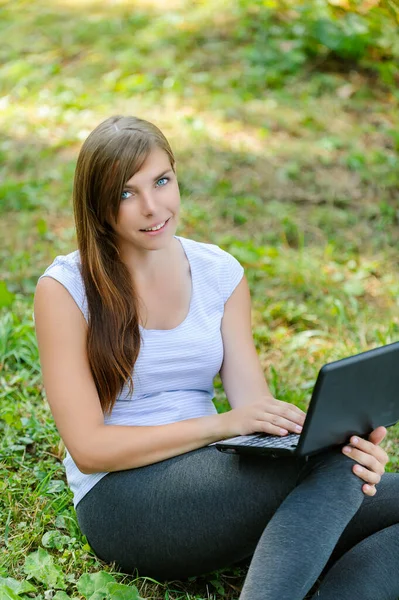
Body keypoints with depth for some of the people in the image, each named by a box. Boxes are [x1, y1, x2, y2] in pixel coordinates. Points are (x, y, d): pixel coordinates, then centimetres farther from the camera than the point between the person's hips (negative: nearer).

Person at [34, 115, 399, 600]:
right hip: (121, 498, -5)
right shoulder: (64, 289, -5)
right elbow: (87, 446, -10)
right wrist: (220, 425, -22)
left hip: (215, 481, 6)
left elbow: (256, 408, 2)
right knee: (328, 466, -30)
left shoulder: (220, 273, 9)